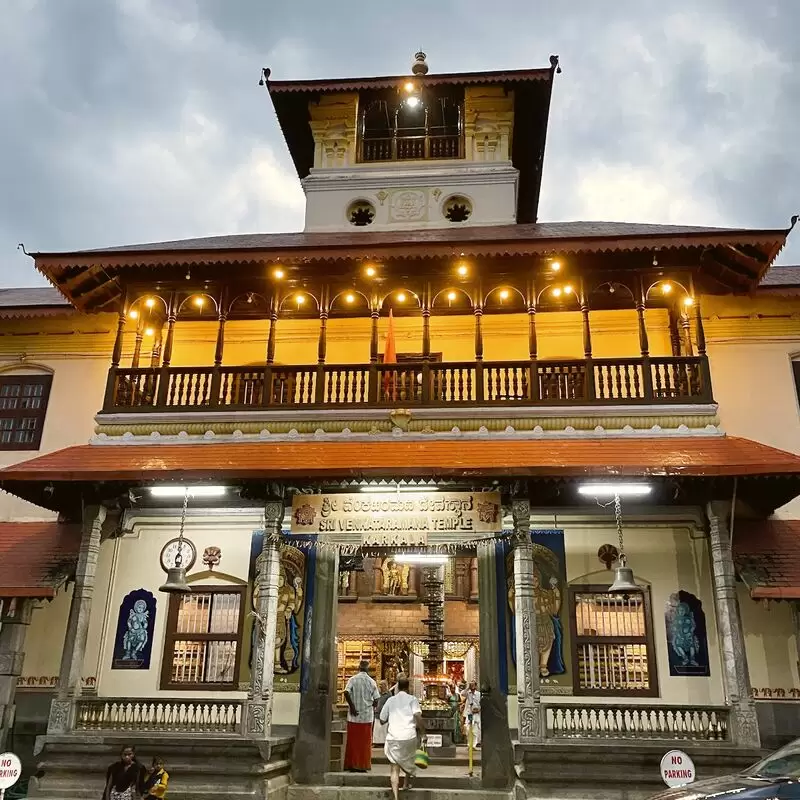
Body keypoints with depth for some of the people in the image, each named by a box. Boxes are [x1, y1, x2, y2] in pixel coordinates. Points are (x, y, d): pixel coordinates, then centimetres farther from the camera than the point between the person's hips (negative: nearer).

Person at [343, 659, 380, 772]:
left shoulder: (352, 680, -2)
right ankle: (363, 766, 8)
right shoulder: (372, 682, 1)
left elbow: (346, 693, -17)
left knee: (353, 740, 8)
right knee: (365, 742, 7)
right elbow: (376, 700, 0)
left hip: (354, 716, 0)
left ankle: (352, 765, 11)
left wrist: (352, 706, -9)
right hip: (367, 716, 0)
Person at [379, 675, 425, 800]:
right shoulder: (412, 699, 3)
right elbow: (417, 715, -13)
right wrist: (422, 731, -4)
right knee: (408, 760, 28)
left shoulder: (390, 700, 11)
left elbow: (382, 720, 16)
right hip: (409, 736, 0)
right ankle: (407, 784, 43)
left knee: (395, 767, 0)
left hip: (393, 737, 0)